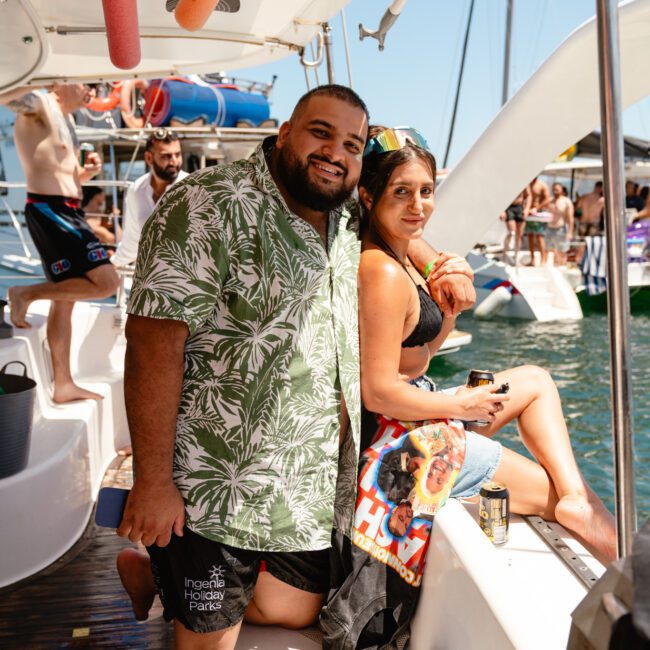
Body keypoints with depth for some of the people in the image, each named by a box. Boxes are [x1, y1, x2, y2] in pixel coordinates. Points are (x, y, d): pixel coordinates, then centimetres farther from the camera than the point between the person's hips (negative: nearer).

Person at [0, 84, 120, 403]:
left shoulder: (63, 119, 22)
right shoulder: (40, 104, -7)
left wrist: (87, 171, 8)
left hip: (65, 212, 10)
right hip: (50, 211, -10)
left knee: (65, 299, 11)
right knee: (106, 283, -16)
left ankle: (63, 385, 17)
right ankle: (26, 293, -2)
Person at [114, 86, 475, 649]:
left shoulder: (348, 222, 6)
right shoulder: (212, 204, -16)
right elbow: (154, 339, -21)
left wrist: (440, 267, 7)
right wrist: (153, 482, -22)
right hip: (215, 482, -7)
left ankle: (158, 576, 35)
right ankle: (154, 569, 35)